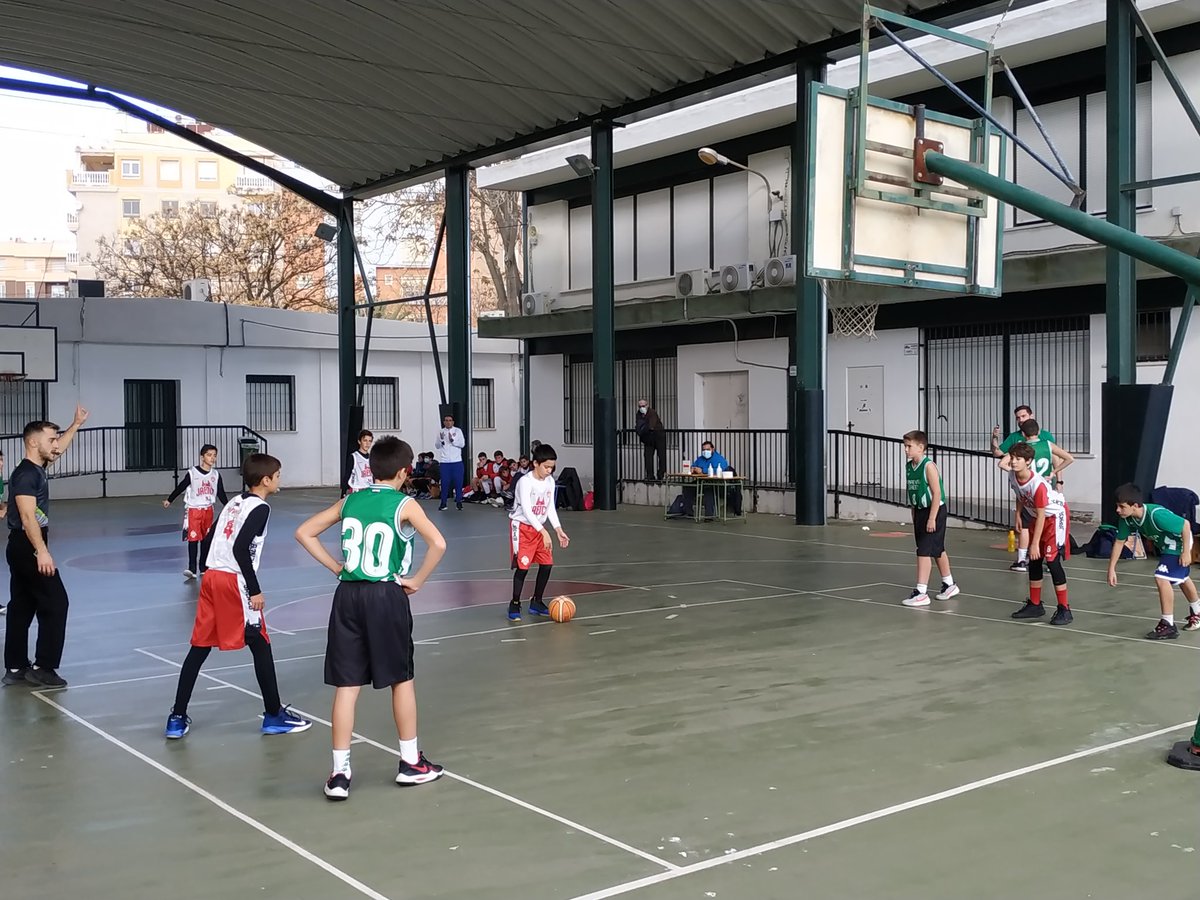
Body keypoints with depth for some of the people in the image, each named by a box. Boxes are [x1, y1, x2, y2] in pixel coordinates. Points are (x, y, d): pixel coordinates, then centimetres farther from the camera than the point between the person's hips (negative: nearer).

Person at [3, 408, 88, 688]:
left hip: (23, 548, 10)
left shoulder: (36, 468, 10)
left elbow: (59, 448, 32)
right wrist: (42, 552, -30)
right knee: (55, 603, -6)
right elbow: (28, 517, -25)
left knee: (22, 607, 12)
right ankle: (43, 667, -3)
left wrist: (77, 423, 36)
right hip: (28, 548, -10)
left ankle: (15, 668, 17)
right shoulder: (26, 474, -18)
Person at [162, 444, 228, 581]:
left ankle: (203, 568, 21)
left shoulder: (216, 474, 1)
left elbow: (221, 493, 9)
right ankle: (192, 569, -12)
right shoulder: (192, 473, -11)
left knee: (206, 539, 11)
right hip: (193, 510, -4)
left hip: (208, 510, 4)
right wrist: (169, 500, 5)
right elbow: (180, 487, -1)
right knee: (193, 539, -10)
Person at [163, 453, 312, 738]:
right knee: (261, 647, 3)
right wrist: (255, 590, -15)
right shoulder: (260, 507, -8)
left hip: (211, 576, 8)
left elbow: (212, 540, 17)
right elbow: (241, 549, -18)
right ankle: (274, 716, 11)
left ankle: (177, 719, 12)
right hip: (234, 582, -8)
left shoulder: (234, 502, 17)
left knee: (199, 648, 11)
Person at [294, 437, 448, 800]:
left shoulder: (351, 500, 8)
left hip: (348, 594, 4)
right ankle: (411, 763, 23)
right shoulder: (404, 505, -6)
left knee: (346, 685, 6)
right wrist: (417, 581, -7)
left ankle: (339, 773, 8)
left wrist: (336, 566, 10)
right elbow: (438, 543, -20)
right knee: (401, 679, 13)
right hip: (386, 595, -4)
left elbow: (304, 532, 11)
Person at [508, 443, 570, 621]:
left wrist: (559, 531, -3)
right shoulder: (525, 482, -22)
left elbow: (550, 508, 7)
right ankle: (514, 605, 3)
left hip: (538, 528, 7)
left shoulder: (550, 481, 1)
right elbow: (526, 510, -27)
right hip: (522, 527, -7)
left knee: (547, 564, 3)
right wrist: (544, 532, -34)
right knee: (523, 566, -11)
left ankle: (536, 603, 17)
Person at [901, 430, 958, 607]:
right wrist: (914, 515, 15)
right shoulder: (909, 466, 6)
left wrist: (932, 518, -22)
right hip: (919, 511, 8)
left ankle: (921, 592, -10)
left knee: (924, 551, -11)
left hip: (934, 510, -8)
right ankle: (949, 585, 33)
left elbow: (937, 493, -20)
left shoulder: (929, 466, -18)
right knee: (937, 550, 19)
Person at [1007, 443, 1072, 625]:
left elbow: (1041, 516, -28)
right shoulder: (1012, 475, -13)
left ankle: (1064, 610, -9)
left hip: (1055, 515, -8)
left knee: (1052, 560, -14)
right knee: (1034, 560, 11)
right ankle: (1035, 605, 23)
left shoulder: (1038, 484, -34)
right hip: (1036, 516, 8)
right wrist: (1018, 514, 10)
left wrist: (1035, 543, -24)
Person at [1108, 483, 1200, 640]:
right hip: (1166, 546, 8)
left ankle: (1168, 625, -10)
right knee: (1181, 578, 27)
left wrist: (1186, 552, -26)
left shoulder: (1156, 515, -42)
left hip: (1180, 544, -8)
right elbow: (1119, 542, -10)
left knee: (1162, 578, -22)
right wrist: (1111, 569, -10)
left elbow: (1185, 525, -31)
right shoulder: (1126, 519, -22)